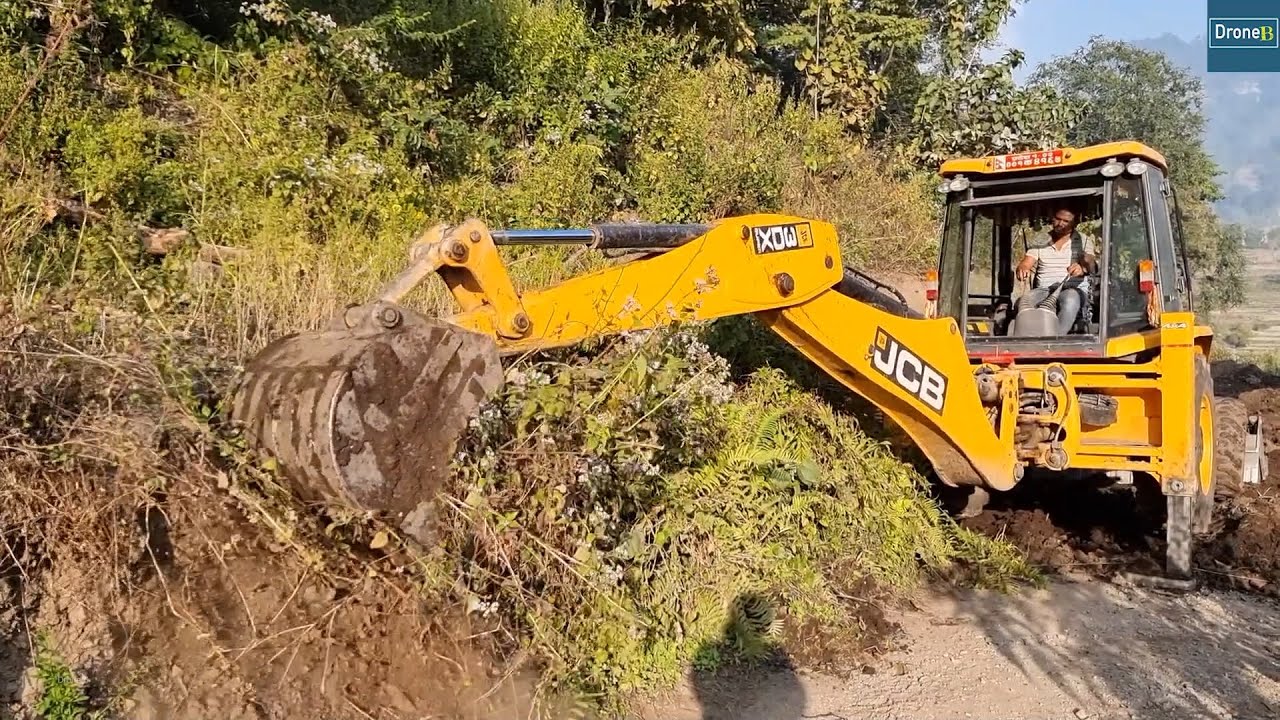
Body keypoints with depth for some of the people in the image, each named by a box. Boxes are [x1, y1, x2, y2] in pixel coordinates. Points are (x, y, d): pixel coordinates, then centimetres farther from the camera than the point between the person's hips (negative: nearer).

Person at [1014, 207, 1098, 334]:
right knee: (1024, 301, -33)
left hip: (1073, 289, -2)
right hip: (1043, 290, 2)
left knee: (1070, 300, -39)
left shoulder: (1084, 241, 13)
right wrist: (1023, 270, -20)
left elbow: (1091, 264, -5)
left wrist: (1082, 268, -33)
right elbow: (1025, 264, 8)